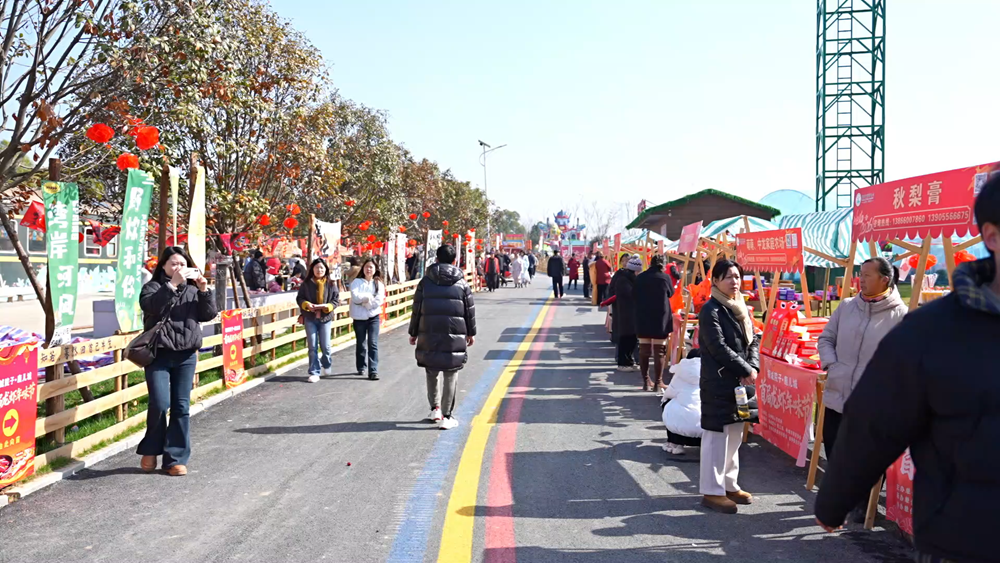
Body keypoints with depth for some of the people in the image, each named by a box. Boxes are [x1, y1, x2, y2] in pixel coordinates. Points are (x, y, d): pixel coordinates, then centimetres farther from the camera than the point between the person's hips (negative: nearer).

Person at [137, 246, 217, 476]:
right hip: (159, 354, -3)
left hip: (186, 355, 3)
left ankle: (176, 458, 10)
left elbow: (209, 314, 2)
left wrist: (204, 290, -11)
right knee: (160, 404, -10)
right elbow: (151, 305, -19)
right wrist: (173, 283, -26)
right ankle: (150, 449, 15)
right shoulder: (153, 287, 2)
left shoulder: (192, 290, 11)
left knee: (181, 407, 3)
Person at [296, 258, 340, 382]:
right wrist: (306, 304, -16)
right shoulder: (306, 283, 0)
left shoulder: (331, 284, -1)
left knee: (325, 346, 4)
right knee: (312, 347, 2)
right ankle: (314, 372, 10)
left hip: (325, 317, 0)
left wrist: (328, 306, -17)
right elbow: (299, 298, 4)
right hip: (310, 318, 0)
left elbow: (336, 300, 1)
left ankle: (327, 365, 34)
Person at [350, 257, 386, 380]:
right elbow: (355, 297, -15)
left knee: (373, 344, -8)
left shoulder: (379, 283, 3)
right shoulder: (356, 282, 0)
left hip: (374, 316, 0)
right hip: (359, 317, 0)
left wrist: (363, 300, -11)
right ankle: (361, 368, 30)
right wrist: (370, 297, -12)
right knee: (361, 344, 13)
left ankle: (373, 371, -9)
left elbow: (379, 300, -10)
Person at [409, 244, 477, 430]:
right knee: (451, 375, 4)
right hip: (454, 337, -1)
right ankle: (447, 416, 4)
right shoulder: (461, 283, 3)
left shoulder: (425, 282, 2)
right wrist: (471, 333, 18)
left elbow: (417, 310, 3)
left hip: (429, 334, 1)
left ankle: (435, 407, 16)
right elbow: (470, 310, 6)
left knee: (432, 372, 19)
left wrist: (414, 333, 12)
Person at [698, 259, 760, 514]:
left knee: (734, 436, 16)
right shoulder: (710, 310, -12)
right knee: (716, 436, -3)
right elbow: (719, 348, -19)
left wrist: (753, 368, -6)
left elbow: (753, 340, 11)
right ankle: (712, 491, 6)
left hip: (741, 381, 8)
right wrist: (746, 370, -15)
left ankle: (729, 484, 28)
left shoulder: (741, 308, 13)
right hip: (718, 383, -8)